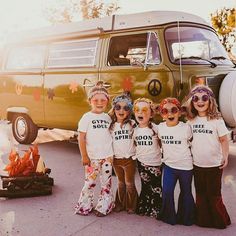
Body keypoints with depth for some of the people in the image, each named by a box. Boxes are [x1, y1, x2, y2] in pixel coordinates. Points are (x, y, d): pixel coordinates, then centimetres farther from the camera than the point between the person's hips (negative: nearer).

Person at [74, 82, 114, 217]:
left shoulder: (107, 117, 6)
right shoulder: (87, 117, -6)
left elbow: (111, 134, 12)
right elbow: (81, 138, -7)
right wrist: (84, 156, -9)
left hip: (107, 156, 4)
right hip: (92, 157, -3)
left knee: (106, 182, 8)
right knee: (90, 182, 4)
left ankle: (104, 207, 21)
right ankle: (84, 206, 19)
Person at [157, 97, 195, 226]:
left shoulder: (186, 127, -13)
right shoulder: (160, 127, -5)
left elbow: (191, 143, 4)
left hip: (185, 166, -2)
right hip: (169, 165, 2)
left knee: (185, 193, 13)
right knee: (166, 192, -5)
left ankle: (186, 218, 30)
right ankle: (169, 217, 16)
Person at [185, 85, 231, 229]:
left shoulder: (216, 120, -8)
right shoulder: (191, 121, 2)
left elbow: (224, 140, -5)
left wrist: (225, 156, -14)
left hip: (214, 165, -4)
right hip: (197, 165, 4)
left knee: (214, 195, 6)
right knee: (201, 195, 15)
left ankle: (221, 221, 25)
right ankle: (203, 220, 30)